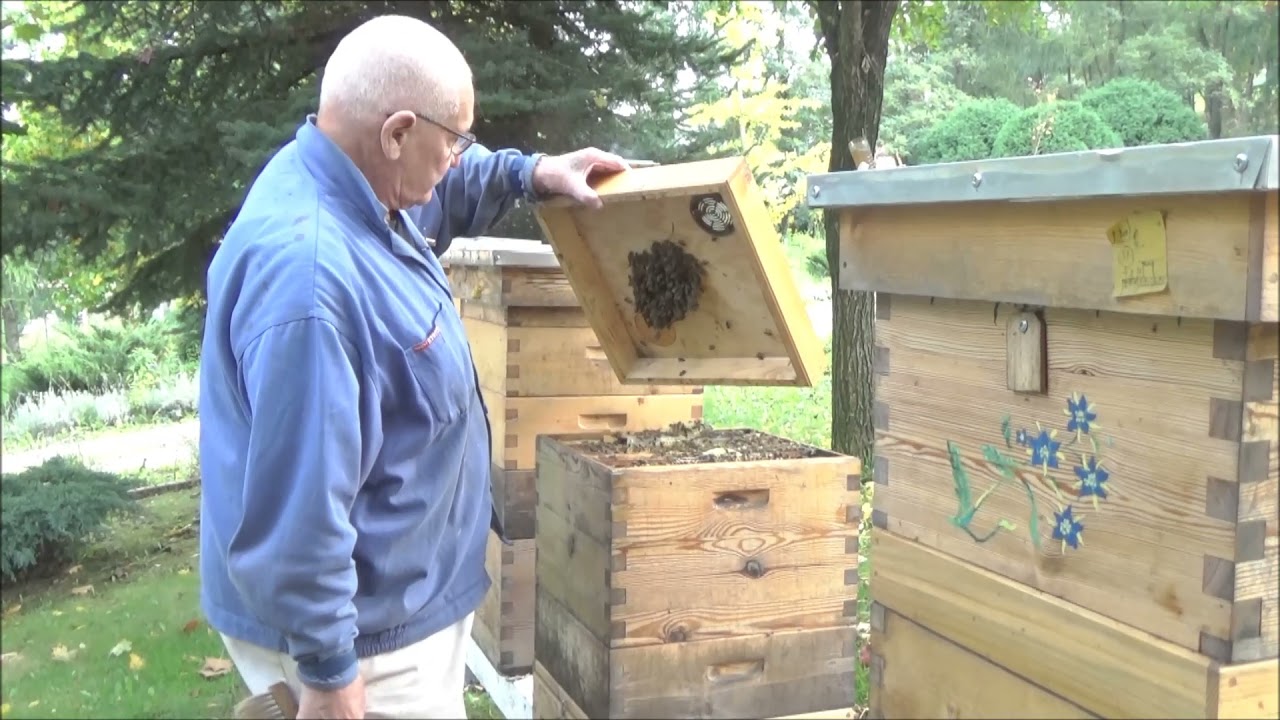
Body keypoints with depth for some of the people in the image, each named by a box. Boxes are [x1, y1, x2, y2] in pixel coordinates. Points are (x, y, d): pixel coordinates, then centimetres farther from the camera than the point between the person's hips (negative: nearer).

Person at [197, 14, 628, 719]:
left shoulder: (345, 185, -3)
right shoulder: (309, 274, -35)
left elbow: (438, 194, 22)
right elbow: (296, 506, -33)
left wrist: (531, 173, 7)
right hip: (366, 625, -10)